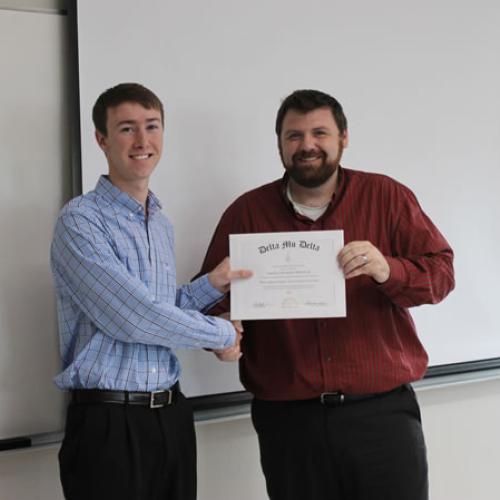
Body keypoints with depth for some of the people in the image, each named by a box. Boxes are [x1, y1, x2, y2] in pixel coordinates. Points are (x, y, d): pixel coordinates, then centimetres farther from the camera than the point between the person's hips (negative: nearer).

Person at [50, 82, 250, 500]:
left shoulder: (162, 224, 13)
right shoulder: (81, 220, -12)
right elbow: (133, 318, -18)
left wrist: (211, 285, 2)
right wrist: (223, 333, -7)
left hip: (172, 414, 7)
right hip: (109, 422, -7)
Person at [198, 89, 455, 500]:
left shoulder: (387, 197, 5)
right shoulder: (247, 212, 7)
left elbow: (441, 271, 0)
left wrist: (387, 270, -20)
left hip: (382, 410, 0)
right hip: (288, 419, 1)